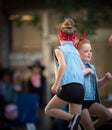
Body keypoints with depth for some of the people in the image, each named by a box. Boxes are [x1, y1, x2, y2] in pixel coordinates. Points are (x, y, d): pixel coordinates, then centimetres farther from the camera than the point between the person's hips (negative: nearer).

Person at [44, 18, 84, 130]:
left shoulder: (59, 49, 4)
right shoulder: (76, 51, 21)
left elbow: (62, 65, -14)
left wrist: (55, 85, -13)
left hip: (68, 87, -6)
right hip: (80, 88, 6)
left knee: (48, 110, 9)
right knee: (74, 121, 10)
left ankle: (72, 117, -11)